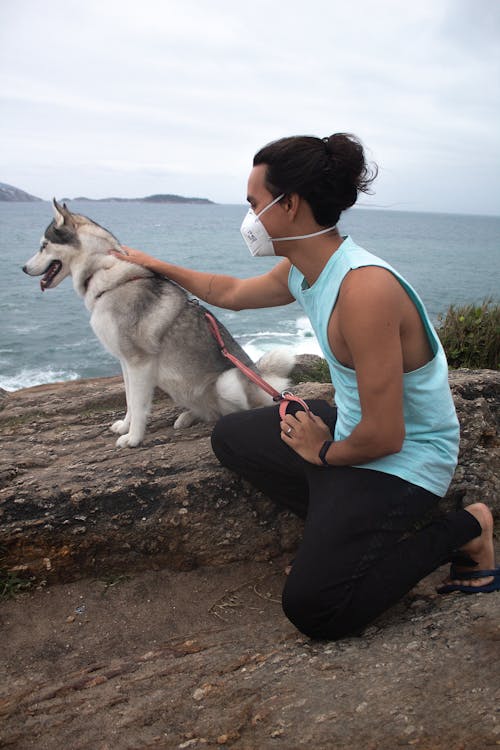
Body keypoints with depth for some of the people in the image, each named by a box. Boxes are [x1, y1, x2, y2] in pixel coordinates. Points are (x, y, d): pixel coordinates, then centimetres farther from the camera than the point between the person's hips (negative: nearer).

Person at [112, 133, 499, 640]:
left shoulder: (364, 289, -32)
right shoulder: (301, 271, -3)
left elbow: (384, 436, -30)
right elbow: (232, 292, 19)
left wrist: (325, 454, -10)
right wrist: (156, 265, 28)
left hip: (402, 460, -9)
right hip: (351, 426, 9)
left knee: (313, 609, -15)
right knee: (230, 437, 14)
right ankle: (350, 526, 9)